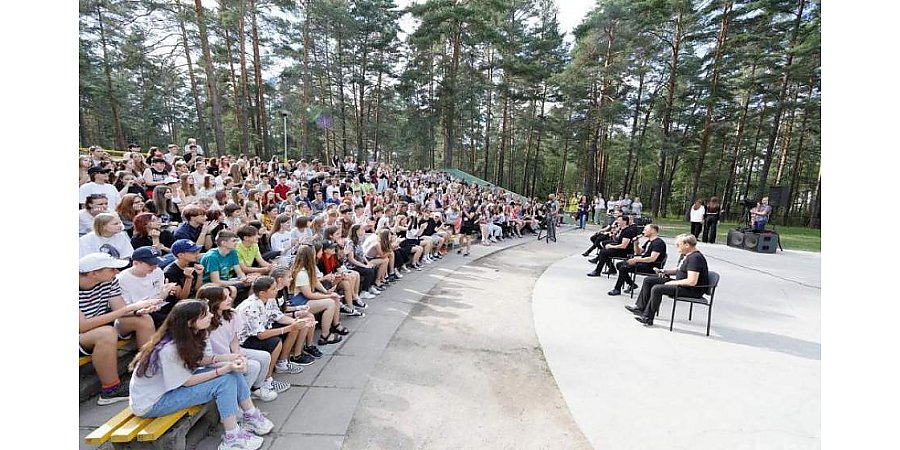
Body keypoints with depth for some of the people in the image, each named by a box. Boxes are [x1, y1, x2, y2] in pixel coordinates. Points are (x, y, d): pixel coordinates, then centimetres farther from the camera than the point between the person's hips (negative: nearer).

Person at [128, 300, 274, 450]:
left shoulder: (188, 336, -9)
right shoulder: (169, 349, -32)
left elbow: (197, 359, 0)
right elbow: (187, 382, -23)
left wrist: (226, 358, -15)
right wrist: (225, 369, -27)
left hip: (173, 384, 8)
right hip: (152, 402, -8)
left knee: (233, 372, -7)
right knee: (225, 381, -22)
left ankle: (251, 417, 6)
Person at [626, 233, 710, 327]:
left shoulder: (695, 258, -23)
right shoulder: (688, 255, 10)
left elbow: (692, 282, -30)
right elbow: (680, 270, 25)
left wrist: (673, 282, -17)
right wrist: (664, 271, 8)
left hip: (692, 290, -11)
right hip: (681, 284, 11)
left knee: (656, 289, -27)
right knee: (648, 280, 7)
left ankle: (648, 318, -16)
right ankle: (640, 308, 9)